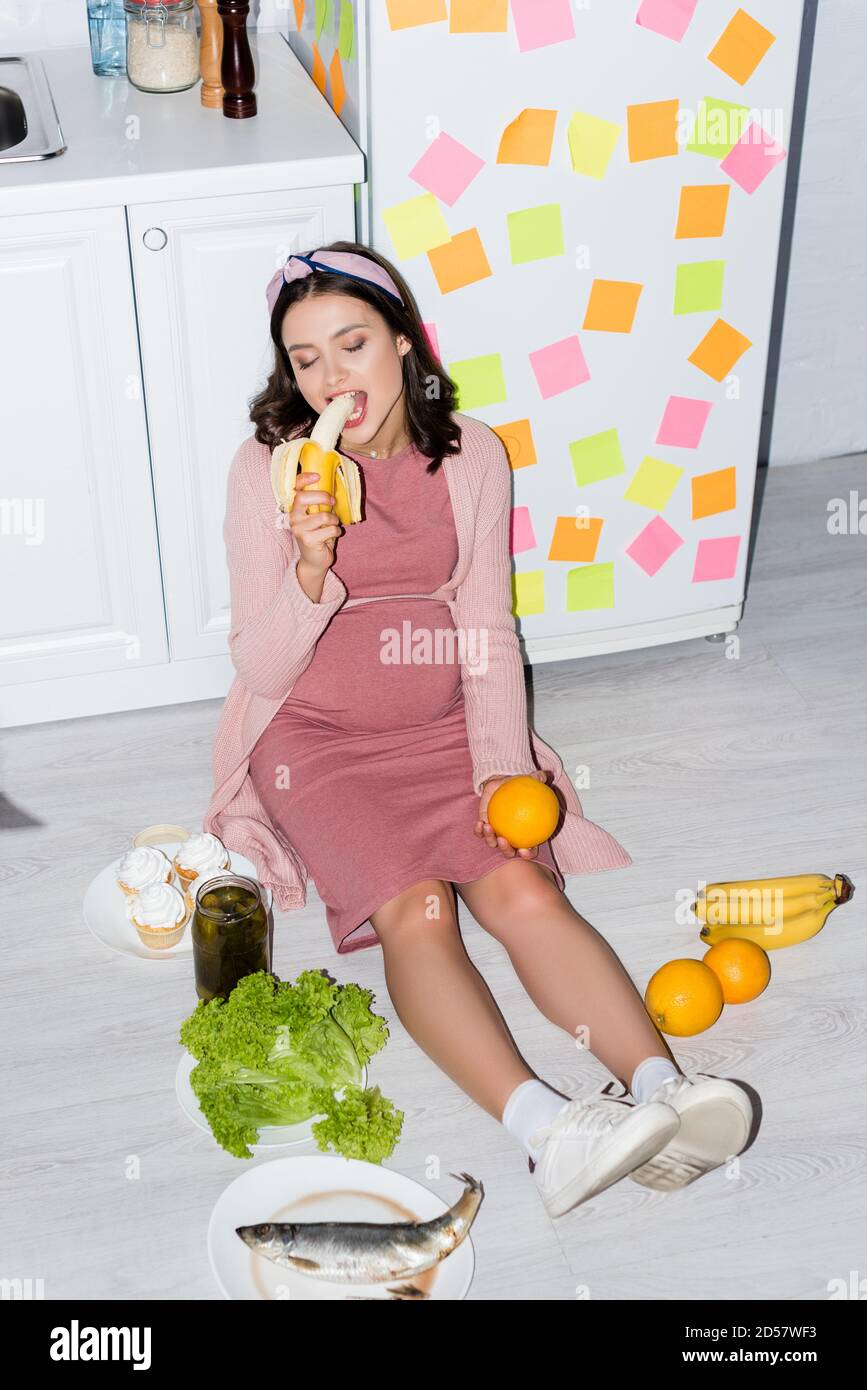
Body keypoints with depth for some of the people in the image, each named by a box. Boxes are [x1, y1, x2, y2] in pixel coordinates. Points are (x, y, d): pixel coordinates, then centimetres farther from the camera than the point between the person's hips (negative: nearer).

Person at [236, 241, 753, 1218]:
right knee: (416, 913, -28)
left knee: (524, 889, -25)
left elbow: (489, 628, 5)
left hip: (441, 728, 3)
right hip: (316, 741, -2)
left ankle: (661, 1085, -39)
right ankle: (543, 1126, -44)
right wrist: (312, 568, -26)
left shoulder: (472, 455, 3)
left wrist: (503, 765, -8)